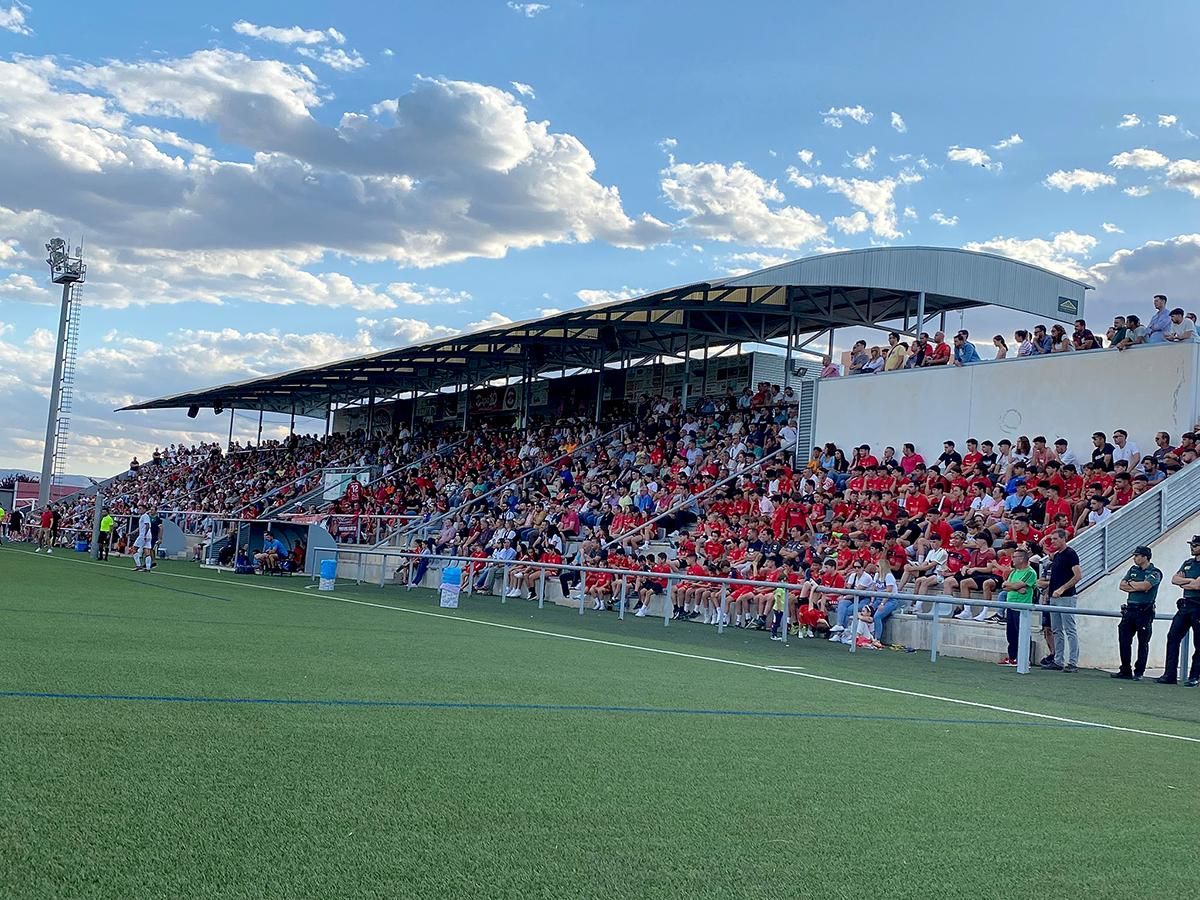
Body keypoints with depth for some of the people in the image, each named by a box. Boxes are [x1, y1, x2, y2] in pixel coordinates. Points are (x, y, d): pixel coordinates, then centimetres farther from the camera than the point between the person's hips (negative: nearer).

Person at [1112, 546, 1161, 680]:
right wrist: (1137, 587, -7)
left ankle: (1139, 672, 6)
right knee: (1124, 640, 5)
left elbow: (1144, 586, -21)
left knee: (1143, 642, 0)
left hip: (1145, 611, -6)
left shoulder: (1155, 573, -5)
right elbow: (1122, 585, 7)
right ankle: (1125, 670, 13)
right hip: (1130, 609, 6)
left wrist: (1131, 583, -5)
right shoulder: (1133, 569, 15)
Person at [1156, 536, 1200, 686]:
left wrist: (1183, 584, -1)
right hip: (1185, 605, 7)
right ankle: (1170, 675, 2)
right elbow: (1174, 579, 8)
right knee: (1173, 637, 1)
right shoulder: (1188, 563, 16)